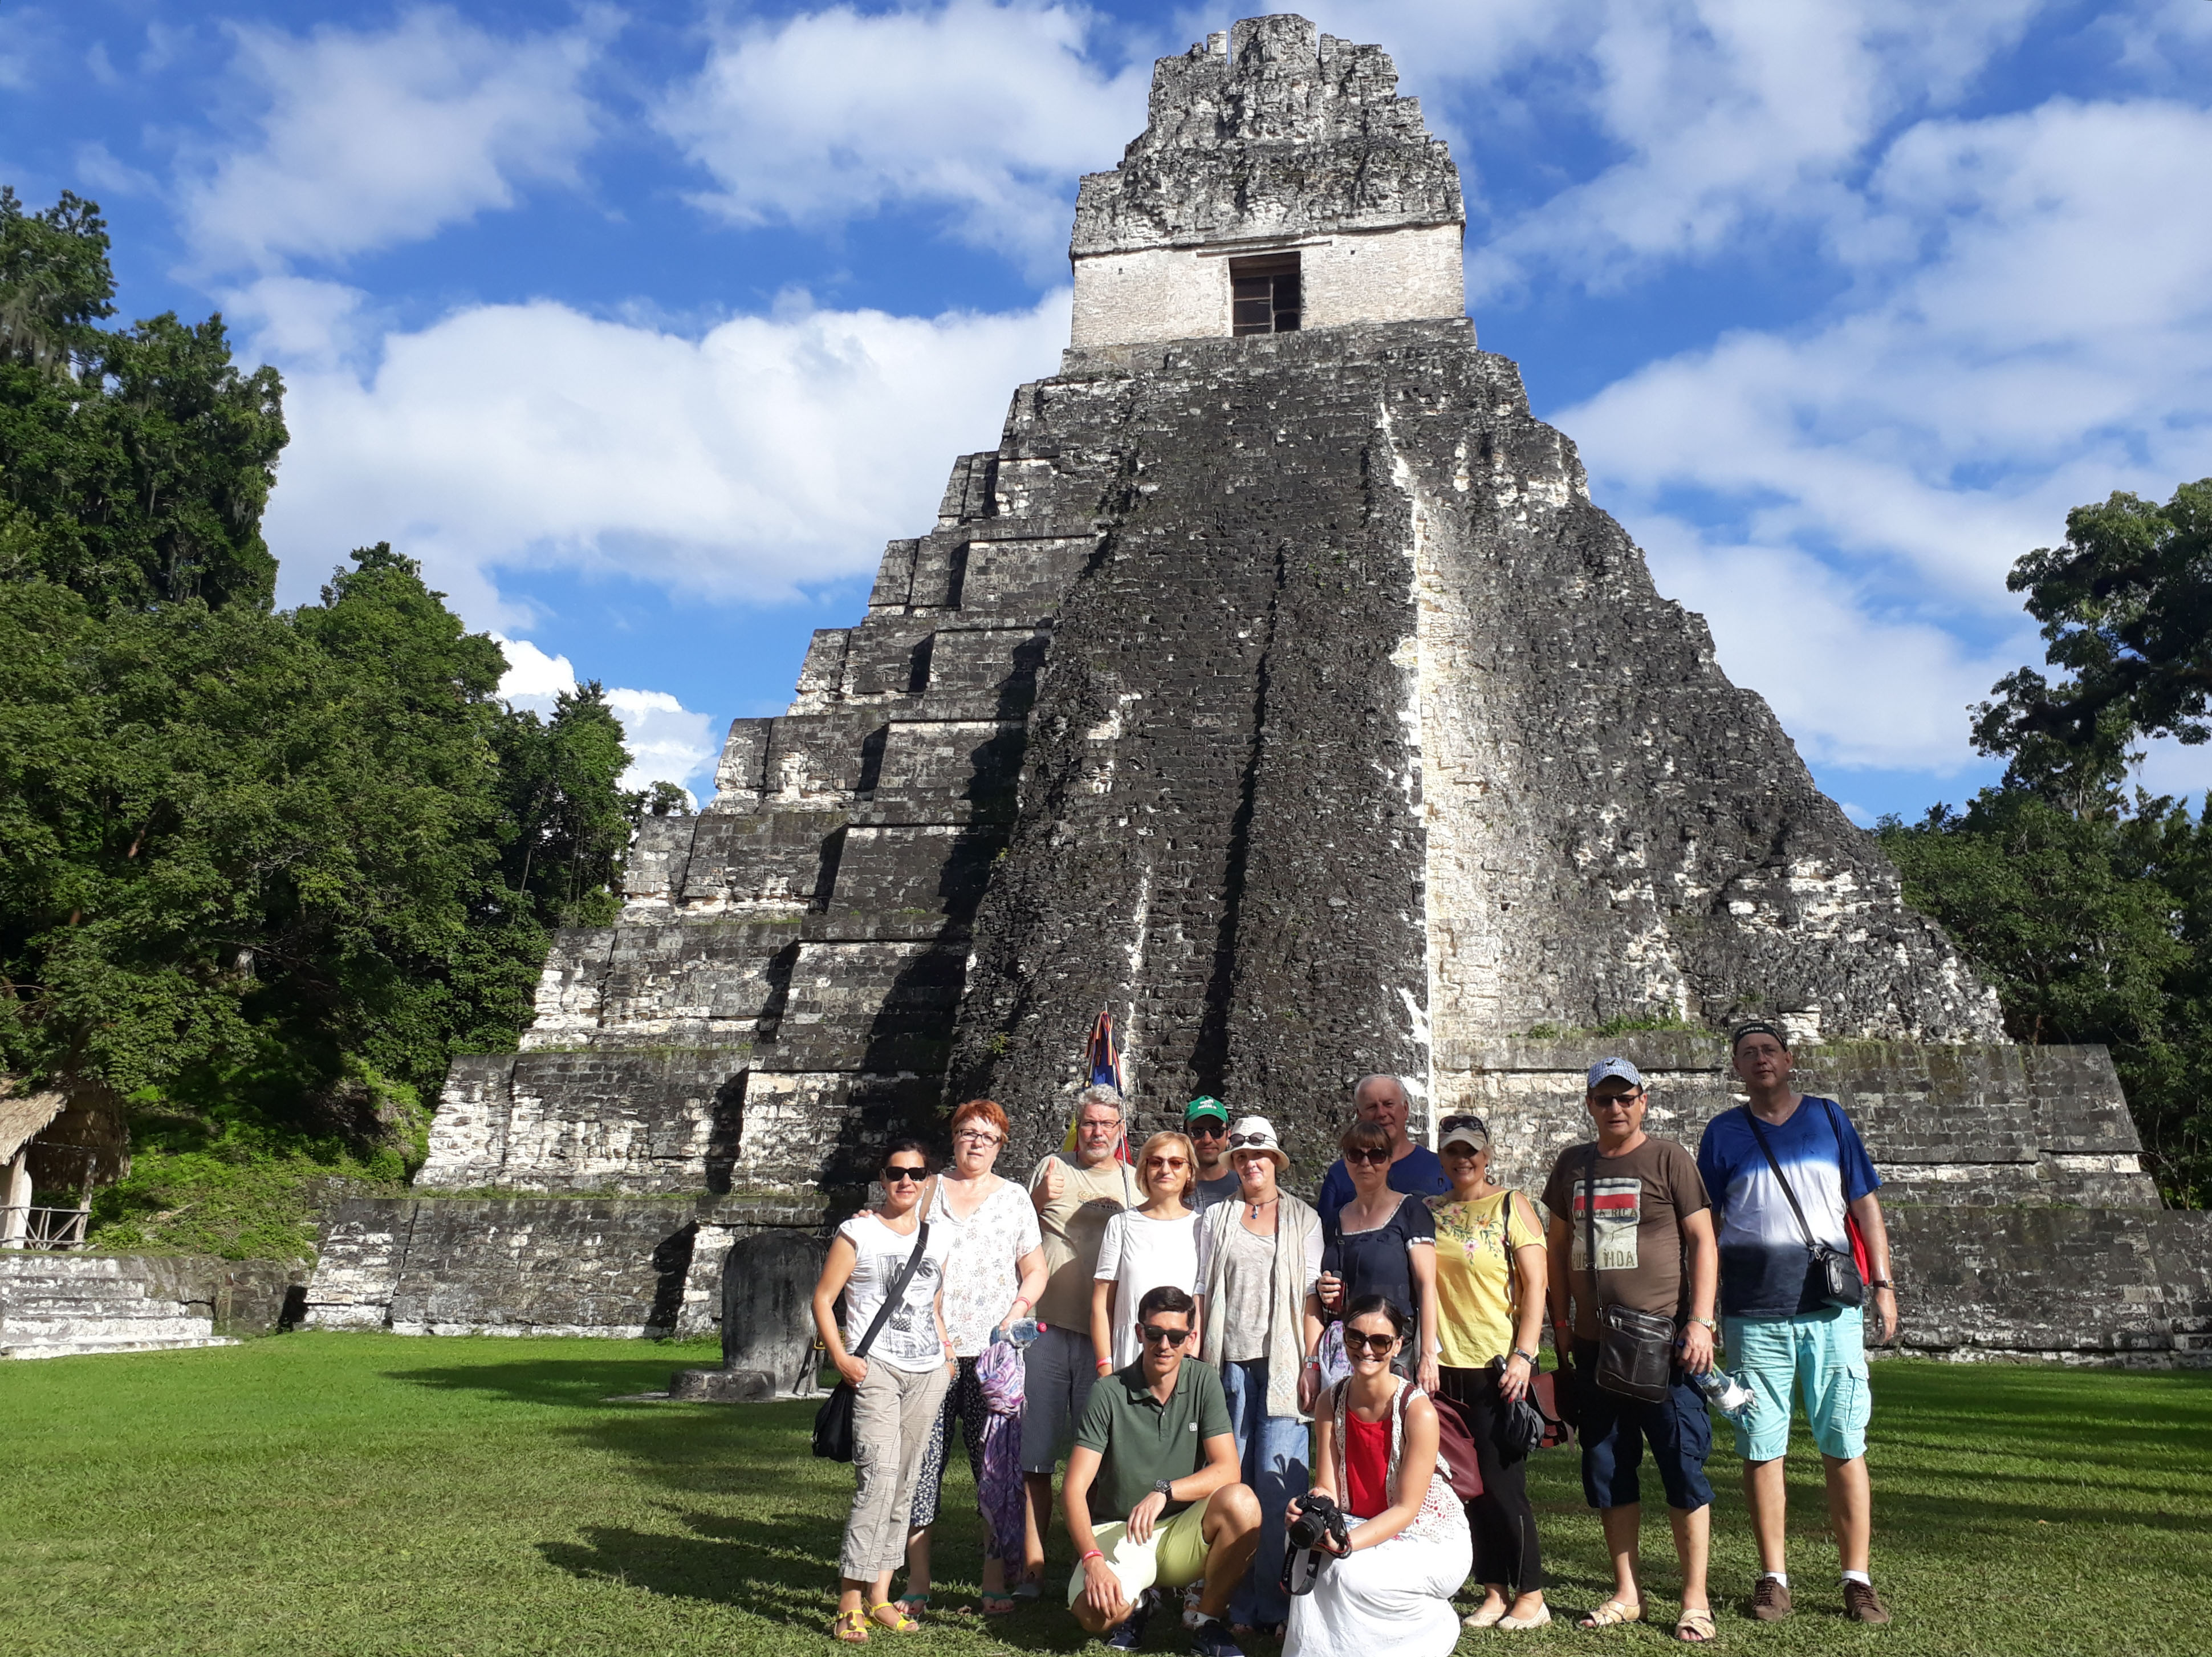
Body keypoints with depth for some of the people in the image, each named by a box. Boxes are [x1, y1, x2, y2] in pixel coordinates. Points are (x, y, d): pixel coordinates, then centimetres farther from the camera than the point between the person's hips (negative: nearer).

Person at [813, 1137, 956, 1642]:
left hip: (929, 1373, 5)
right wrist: (841, 1357, -11)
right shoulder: (858, 1232, 0)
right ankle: (850, 1603, -12)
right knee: (878, 1475, -17)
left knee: (905, 1482, 6)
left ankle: (880, 1596, 16)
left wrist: (947, 1353, 11)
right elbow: (823, 1299, -1)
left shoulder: (938, 1238, 13)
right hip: (875, 1368, -5)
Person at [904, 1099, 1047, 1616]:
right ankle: (917, 1585, 9)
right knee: (922, 1461, 0)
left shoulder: (1013, 1198, 12)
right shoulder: (928, 1191, 12)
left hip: (993, 1353, 0)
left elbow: (1035, 1271, 12)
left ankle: (996, 1583, 10)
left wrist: (1016, 1313, -3)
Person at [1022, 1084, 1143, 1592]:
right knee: (1034, 1456, 2)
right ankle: (1032, 1566, 11)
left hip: (1106, 1335, 0)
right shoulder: (1052, 1169, 10)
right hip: (1047, 1328, 0)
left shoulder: (1137, 1184, 11)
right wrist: (1037, 1201, -2)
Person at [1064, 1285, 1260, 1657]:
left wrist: (1164, 1491, -26)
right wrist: (1092, 1559, -28)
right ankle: (1137, 1602, 7)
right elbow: (1074, 1489, -13)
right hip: (1118, 1532, -2)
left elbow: (1228, 1470, -11)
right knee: (1094, 1612, -32)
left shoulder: (1204, 1383, -3)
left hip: (1183, 1535, 2)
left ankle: (1207, 1620, -5)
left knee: (1241, 1502, -29)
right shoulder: (1109, 1393, -10)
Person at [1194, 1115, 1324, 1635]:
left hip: (1282, 1364, -1)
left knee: (1277, 1482, -8)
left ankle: (1273, 1603, 1)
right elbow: (1202, 1292, 11)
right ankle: (1237, 1604, 9)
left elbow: (1313, 1294, 5)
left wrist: (1312, 1364, -3)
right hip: (1229, 1363, 1)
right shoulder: (1215, 1218, 13)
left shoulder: (1303, 1219, 10)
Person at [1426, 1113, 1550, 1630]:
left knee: (1502, 1481, -1)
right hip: (1445, 1367, 4)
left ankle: (1531, 1596, 13)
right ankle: (1494, 1591, 20)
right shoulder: (1428, 1213, 10)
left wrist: (1524, 1355, -14)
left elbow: (1535, 1284, -6)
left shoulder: (1510, 1205, -2)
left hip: (1498, 1366, -4)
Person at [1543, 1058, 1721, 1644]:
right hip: (1594, 1344, 5)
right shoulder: (1573, 1165, 11)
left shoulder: (1669, 1159, -1)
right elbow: (1558, 1246, 18)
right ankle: (1626, 1594, 22)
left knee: (1683, 1467, -1)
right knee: (1607, 1470, 10)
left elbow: (1703, 1243, -3)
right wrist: (1562, 1321, 13)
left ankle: (1695, 1601, 10)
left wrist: (1700, 1323, -10)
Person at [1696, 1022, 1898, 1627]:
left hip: (1832, 1307, 0)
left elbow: (1865, 1205, 11)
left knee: (1845, 1448, 2)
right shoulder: (1723, 1133, 7)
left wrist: (1883, 1284, 4)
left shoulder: (1829, 1118, 9)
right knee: (1761, 1449, 4)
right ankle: (1773, 1579, 14)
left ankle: (1858, 1581, 12)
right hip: (1753, 1312, 0)